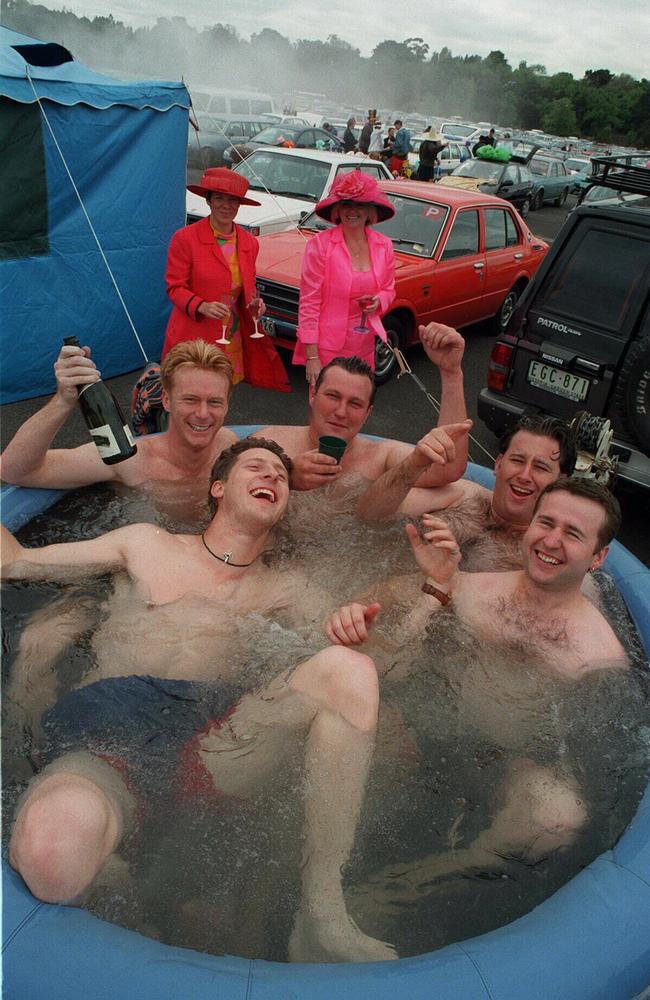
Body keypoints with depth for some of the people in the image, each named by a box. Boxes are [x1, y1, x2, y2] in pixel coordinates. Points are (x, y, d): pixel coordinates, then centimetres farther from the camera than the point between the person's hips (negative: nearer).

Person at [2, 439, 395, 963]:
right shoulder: (147, 543, 22)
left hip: (215, 735, 3)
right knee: (52, 850, -40)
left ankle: (322, 917, -22)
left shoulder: (284, 590, 24)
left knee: (348, 670, -27)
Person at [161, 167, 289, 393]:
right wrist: (201, 307, -23)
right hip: (194, 337, -4)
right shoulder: (184, 238, -6)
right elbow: (175, 287, -5)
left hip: (233, 338, 4)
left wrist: (254, 303, -4)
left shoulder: (249, 242, 9)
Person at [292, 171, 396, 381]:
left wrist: (378, 301, -7)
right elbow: (308, 303, -11)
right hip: (326, 348, -4)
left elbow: (388, 289, 19)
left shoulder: (384, 246, 3)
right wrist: (311, 356, -15)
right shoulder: (320, 244, -10)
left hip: (364, 348, 4)